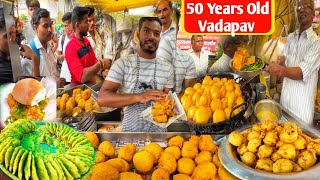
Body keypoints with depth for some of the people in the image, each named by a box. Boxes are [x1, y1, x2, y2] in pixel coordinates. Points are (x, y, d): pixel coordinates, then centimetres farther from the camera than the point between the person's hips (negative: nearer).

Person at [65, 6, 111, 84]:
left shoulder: (87, 41, 7)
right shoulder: (70, 48, -16)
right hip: (78, 86, -7)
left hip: (90, 83, 7)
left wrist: (102, 71, -9)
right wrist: (101, 64, -16)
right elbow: (82, 77, -23)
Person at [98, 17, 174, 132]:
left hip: (158, 130, 2)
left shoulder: (167, 68, 3)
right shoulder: (122, 64, -5)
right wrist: (138, 97, -26)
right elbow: (102, 98, -14)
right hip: (130, 129, -2)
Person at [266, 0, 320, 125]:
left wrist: (282, 70, -40)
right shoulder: (290, 37, 9)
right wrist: (281, 62, -16)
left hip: (302, 102, -5)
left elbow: (303, 72, -21)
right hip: (285, 95, 5)